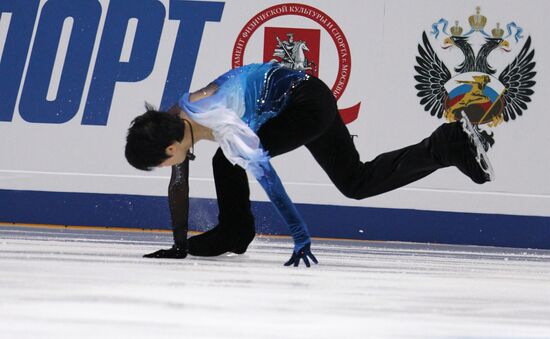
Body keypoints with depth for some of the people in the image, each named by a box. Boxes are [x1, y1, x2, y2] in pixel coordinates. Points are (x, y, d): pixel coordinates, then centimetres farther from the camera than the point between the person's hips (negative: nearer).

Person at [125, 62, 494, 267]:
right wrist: (179, 245, 11)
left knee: (229, 162, -18)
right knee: (357, 182, 13)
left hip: (308, 103, -11)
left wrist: (301, 236, -34)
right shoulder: (174, 120, -3)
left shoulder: (226, 128, -32)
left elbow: (269, 179, -33)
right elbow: (179, 186, 8)